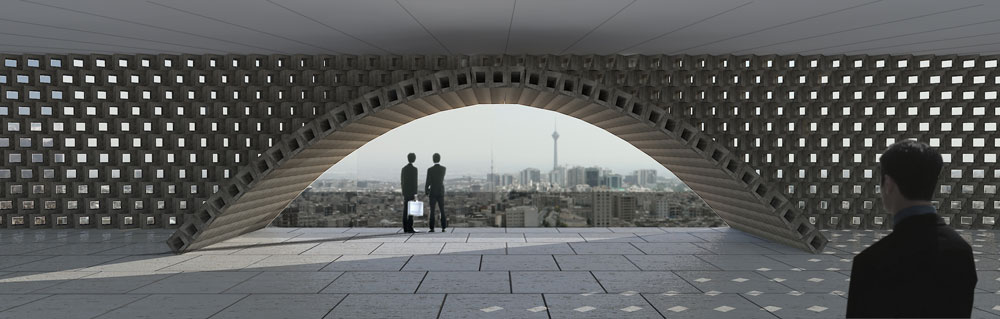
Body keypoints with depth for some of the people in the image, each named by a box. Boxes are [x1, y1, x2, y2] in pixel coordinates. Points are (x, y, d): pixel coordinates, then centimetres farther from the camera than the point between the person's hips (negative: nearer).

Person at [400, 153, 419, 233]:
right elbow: (415, 182, -15)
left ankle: (405, 228, 7)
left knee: (405, 211, 7)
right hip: (411, 192, -7)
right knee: (411, 211, -7)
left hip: (405, 192, 7)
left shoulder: (404, 168, 11)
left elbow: (402, 181, 13)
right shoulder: (414, 169, -11)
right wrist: (415, 194, -15)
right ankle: (410, 228, -10)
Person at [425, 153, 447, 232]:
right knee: (442, 210, 8)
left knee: (432, 211, 2)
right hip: (441, 193, 3)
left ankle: (432, 228, -1)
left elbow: (428, 182, -10)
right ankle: (443, 227, 4)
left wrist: (426, 193, 0)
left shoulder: (430, 169, -11)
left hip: (432, 193, -2)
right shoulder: (443, 169, -1)